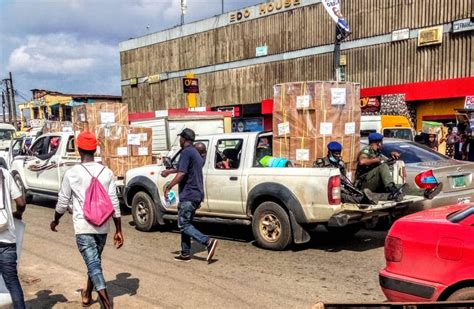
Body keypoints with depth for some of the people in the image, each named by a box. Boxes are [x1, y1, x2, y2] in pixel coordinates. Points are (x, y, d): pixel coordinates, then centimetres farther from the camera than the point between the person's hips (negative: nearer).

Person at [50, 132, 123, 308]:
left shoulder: (72, 173, -7)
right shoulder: (107, 172, -2)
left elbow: (63, 202, 1)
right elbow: (114, 203, -2)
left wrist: (55, 220, 20)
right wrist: (119, 230, 3)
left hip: (83, 227, -3)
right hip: (102, 226, 4)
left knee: (93, 264, -4)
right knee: (95, 261, 23)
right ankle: (87, 295, 41)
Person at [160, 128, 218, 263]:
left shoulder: (186, 152, -12)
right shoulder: (195, 153, 19)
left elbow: (181, 174, -21)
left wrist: (168, 187, -14)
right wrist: (170, 171, 44)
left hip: (188, 195, -10)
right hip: (197, 195, 10)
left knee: (183, 225, -6)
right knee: (185, 224, 14)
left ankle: (208, 242, -18)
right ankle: (185, 254, 17)